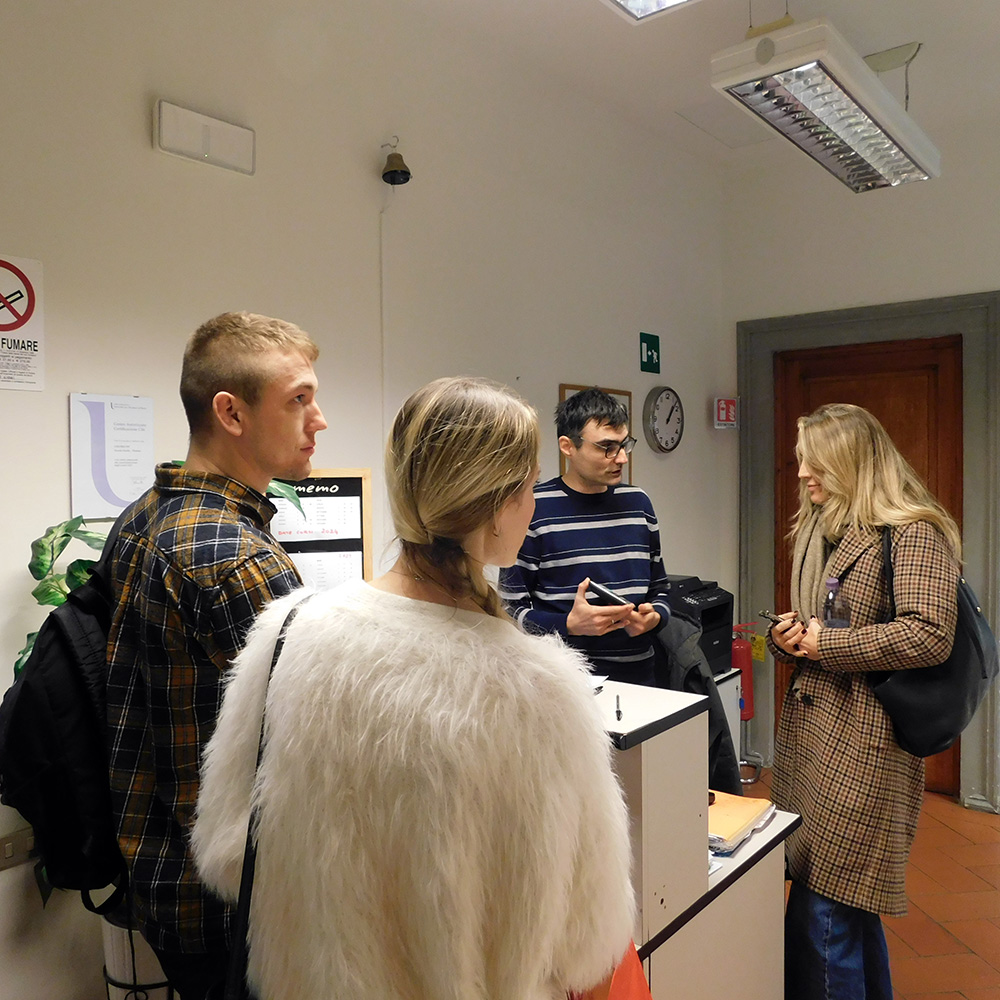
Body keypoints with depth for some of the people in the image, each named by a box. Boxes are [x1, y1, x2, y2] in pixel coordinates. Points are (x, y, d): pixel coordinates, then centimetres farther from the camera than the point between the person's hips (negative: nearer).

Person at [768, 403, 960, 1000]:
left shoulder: (912, 534, -10)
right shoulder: (820, 532, 16)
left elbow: (929, 635, -21)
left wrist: (824, 645, -16)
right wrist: (786, 636, 2)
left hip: (863, 744, -8)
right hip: (810, 731, 8)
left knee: (821, 915, -3)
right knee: (848, 906, 19)